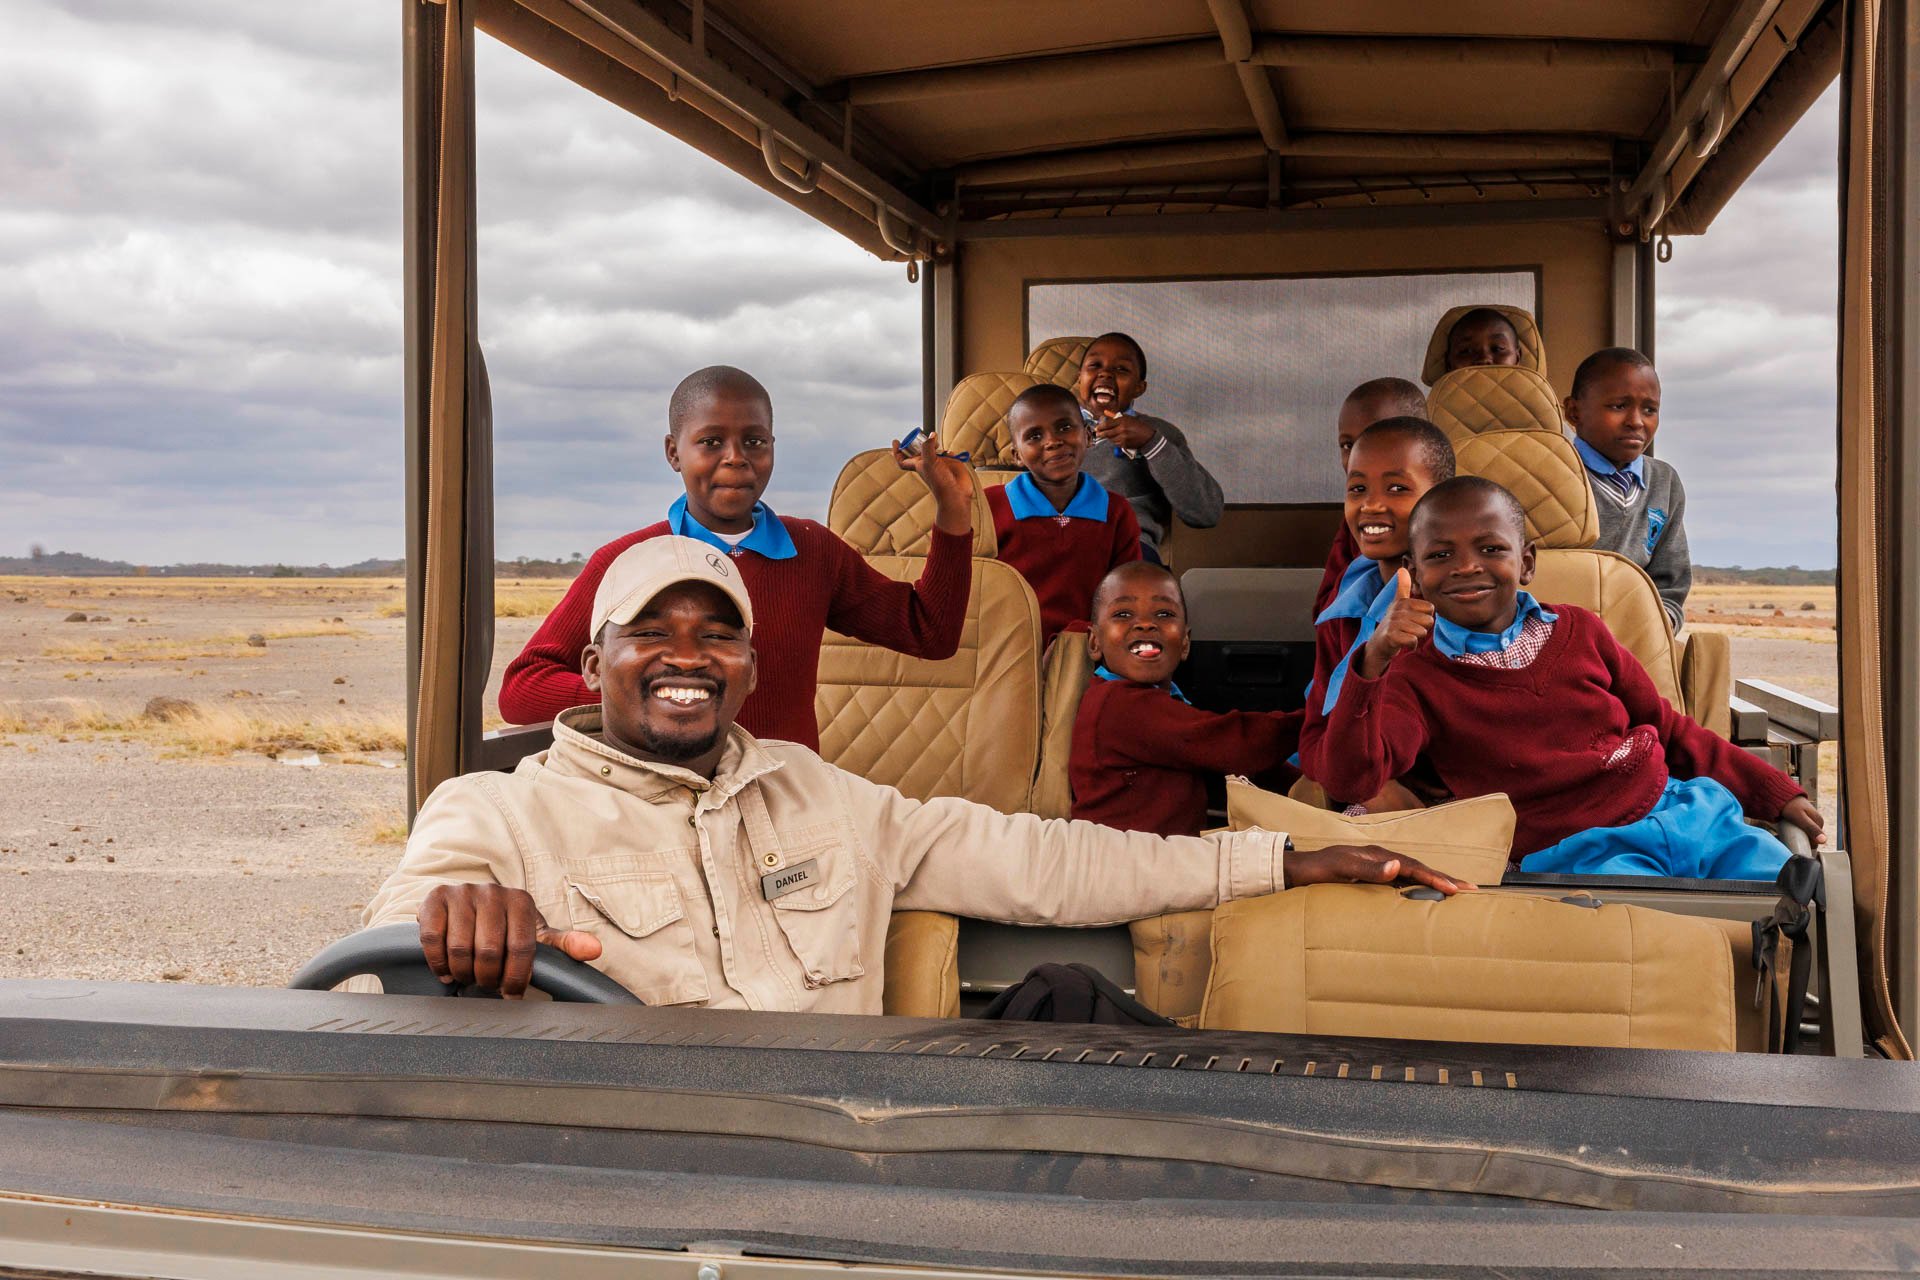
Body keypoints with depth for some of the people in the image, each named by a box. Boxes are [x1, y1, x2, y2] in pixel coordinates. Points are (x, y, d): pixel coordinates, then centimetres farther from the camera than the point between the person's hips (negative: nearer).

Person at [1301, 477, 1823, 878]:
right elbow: (1349, 775, -13)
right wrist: (1373, 663, -27)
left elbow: (1671, 732, 22)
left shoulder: (1577, 631, 14)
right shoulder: (1418, 674, 4)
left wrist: (1776, 792, 16)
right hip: (1579, 851, -4)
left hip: (1685, 809, 5)